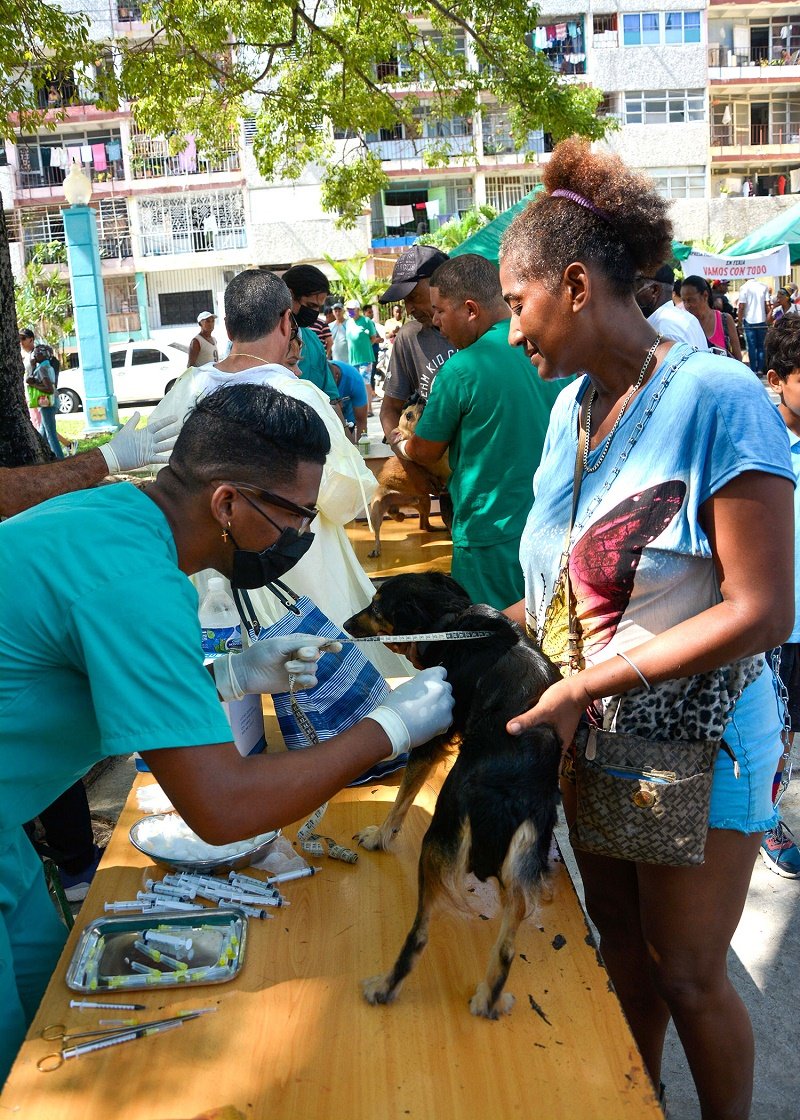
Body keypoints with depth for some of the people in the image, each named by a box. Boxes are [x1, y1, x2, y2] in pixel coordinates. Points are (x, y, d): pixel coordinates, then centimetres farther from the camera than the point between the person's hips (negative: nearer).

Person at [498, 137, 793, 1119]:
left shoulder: (717, 398, -20)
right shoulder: (572, 405, 2)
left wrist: (588, 684, -26)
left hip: (695, 741, -6)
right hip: (591, 734, 6)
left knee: (688, 976, 11)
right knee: (621, 945, 21)